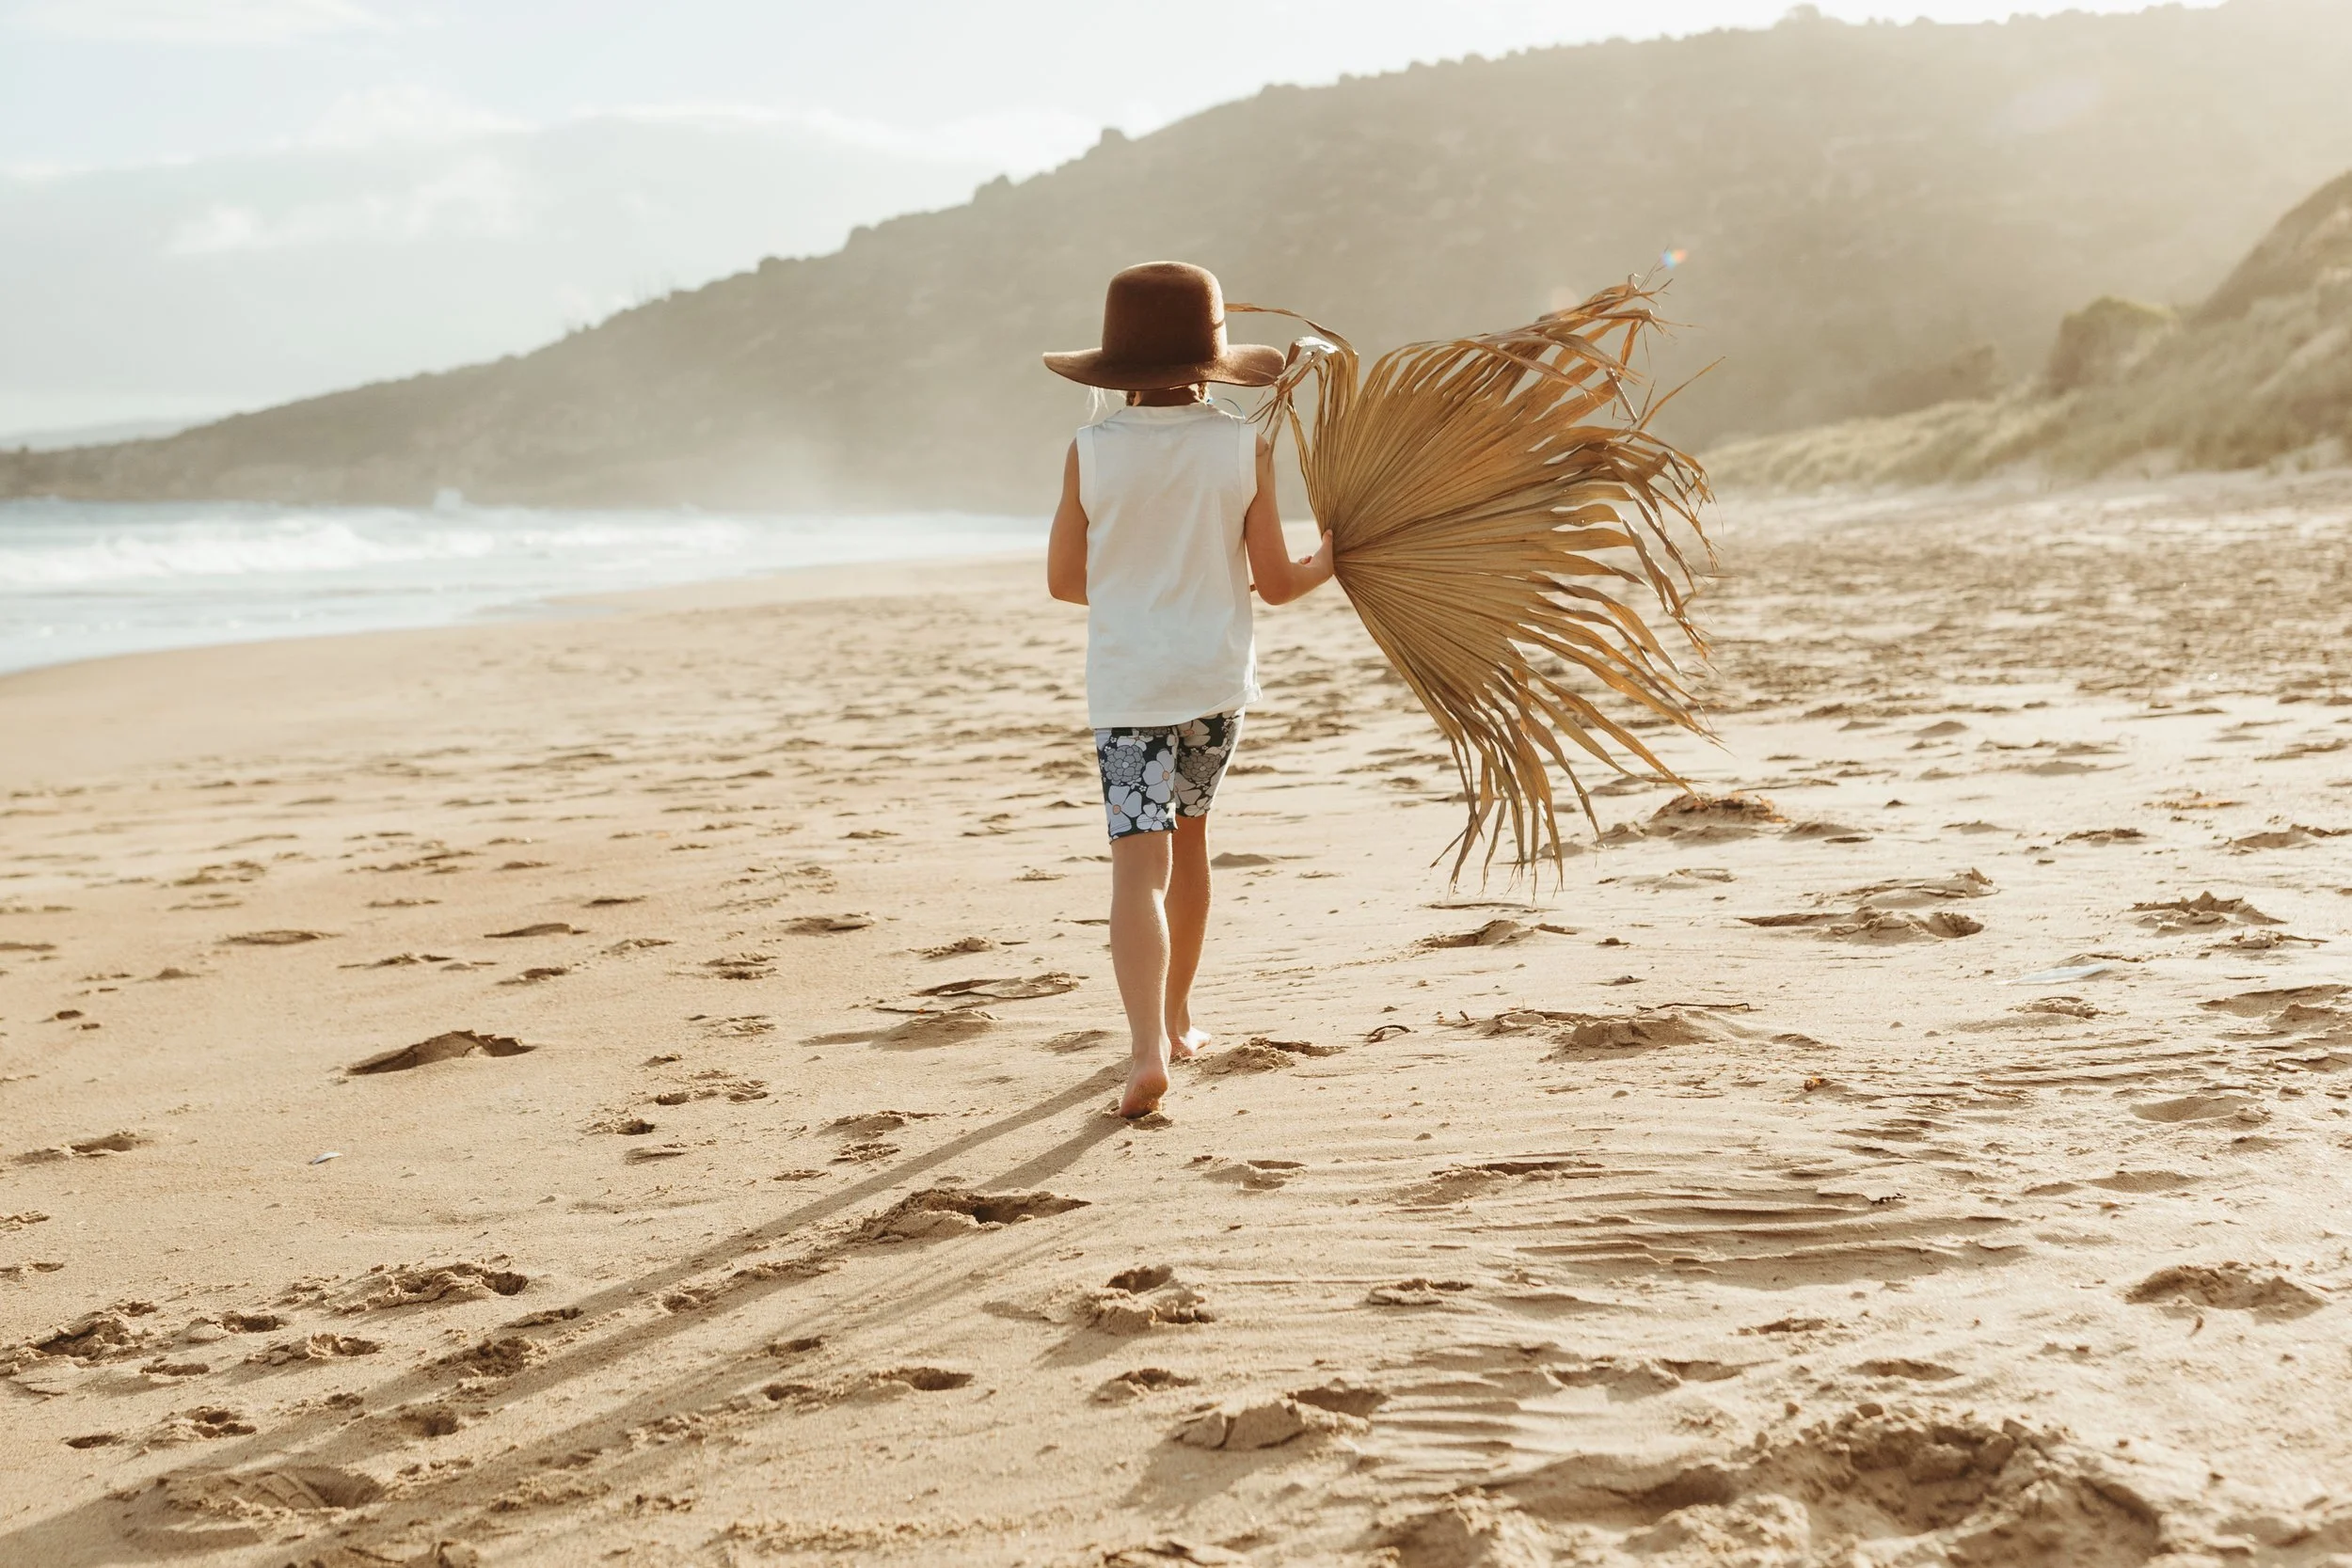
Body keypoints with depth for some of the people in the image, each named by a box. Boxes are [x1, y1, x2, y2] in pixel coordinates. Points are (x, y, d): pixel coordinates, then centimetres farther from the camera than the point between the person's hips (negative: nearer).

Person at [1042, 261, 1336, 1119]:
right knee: (1187, 833, 21)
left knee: (1139, 864, -8)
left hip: (1126, 685, -2)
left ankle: (1148, 1047, -24)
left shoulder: (1091, 451, -5)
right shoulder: (1243, 447, -4)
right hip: (1217, 677, 2)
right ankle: (1175, 1018, 34)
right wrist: (1328, 561, 19)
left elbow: (1063, 579, 2)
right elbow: (1274, 582, -2)